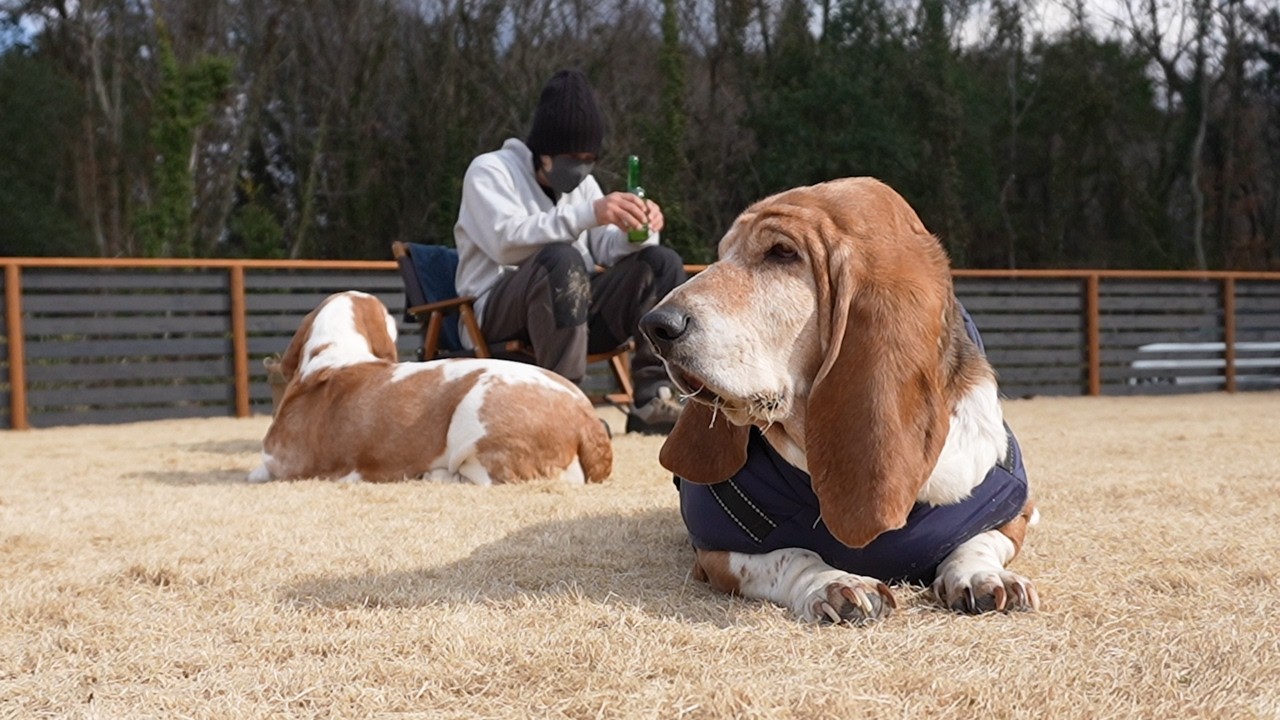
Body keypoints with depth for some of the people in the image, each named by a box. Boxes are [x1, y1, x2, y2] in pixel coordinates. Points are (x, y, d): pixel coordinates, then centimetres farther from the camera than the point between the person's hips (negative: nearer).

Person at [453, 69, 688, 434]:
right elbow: (506, 240, -22)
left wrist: (636, 231, -18)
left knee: (662, 262, -11)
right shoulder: (490, 170, -3)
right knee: (561, 258, -36)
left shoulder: (582, 182, 17)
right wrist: (588, 214, -34)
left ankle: (654, 400, -22)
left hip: (571, 305, 6)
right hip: (500, 312, -6)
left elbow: (608, 248, 6)